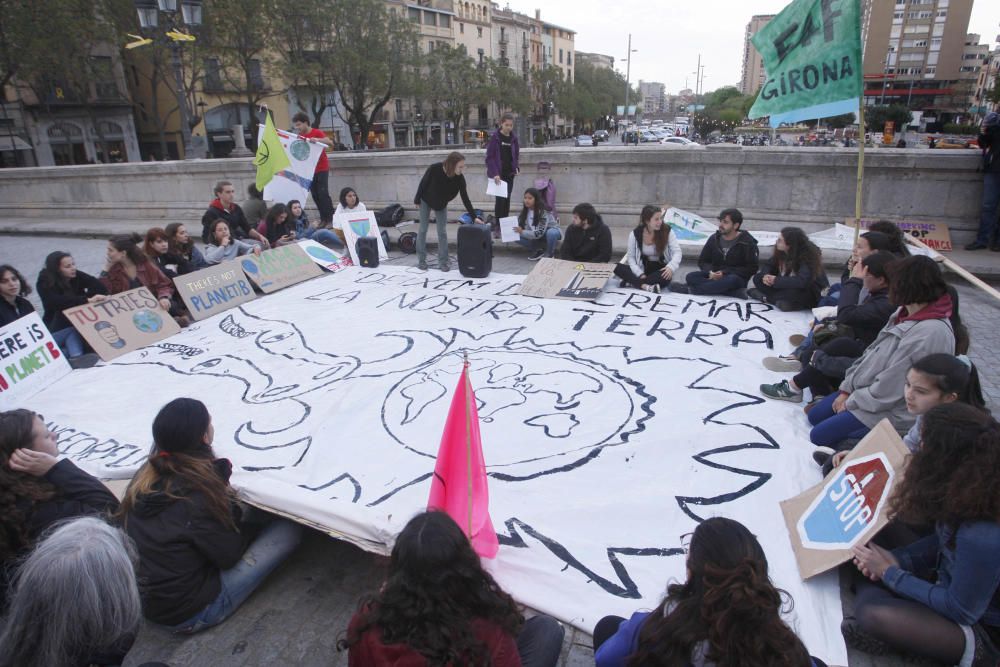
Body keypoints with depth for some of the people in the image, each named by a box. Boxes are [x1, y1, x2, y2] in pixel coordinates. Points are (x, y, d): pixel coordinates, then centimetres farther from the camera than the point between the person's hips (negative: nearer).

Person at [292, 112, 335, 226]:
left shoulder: (317, 132, -9)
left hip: (322, 168, -6)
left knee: (323, 193, -11)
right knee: (315, 195, 3)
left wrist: (317, 139, -34)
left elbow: (331, 143, -21)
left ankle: (331, 219, -8)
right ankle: (323, 219, 8)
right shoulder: (300, 136, 9)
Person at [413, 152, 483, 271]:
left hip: (442, 204, 2)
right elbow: (423, 183, -18)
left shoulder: (460, 178, -26)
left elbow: (465, 198, -19)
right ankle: (421, 260, 14)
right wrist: (417, 200, -9)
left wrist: (474, 216, -22)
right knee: (423, 230, 4)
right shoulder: (434, 169, -34)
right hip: (426, 201, -2)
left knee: (442, 232, 0)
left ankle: (443, 261, 8)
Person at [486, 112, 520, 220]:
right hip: (498, 174, -5)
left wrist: (516, 168, 1)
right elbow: (489, 157, -10)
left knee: (507, 199, 7)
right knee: (500, 199, -9)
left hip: (509, 173, 5)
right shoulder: (495, 137, -7)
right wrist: (494, 173, -20)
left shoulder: (513, 138, 7)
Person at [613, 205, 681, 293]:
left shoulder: (667, 231, -9)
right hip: (644, 268, 2)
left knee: (665, 277, -39)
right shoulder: (635, 234, -7)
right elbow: (631, 257, -4)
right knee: (617, 268, -24)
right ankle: (646, 286, -39)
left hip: (661, 269, -1)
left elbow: (677, 251, -11)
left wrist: (671, 267, -31)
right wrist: (640, 274, -20)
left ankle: (633, 282, -27)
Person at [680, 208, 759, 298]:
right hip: (714, 277, 4)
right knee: (690, 277, -23)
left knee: (732, 280, -40)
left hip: (735, 278, -4)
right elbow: (703, 261, 10)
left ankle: (689, 290, -37)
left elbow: (751, 268, -8)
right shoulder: (714, 239, 7)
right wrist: (710, 272, -14)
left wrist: (725, 273, -19)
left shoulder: (747, 243, -5)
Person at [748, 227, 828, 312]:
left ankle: (766, 297, -15)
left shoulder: (807, 256, -29)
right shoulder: (781, 252, -9)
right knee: (758, 278, -4)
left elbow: (802, 281, -41)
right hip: (789, 287, 7)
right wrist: (765, 275, -22)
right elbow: (770, 266, 2)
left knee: (793, 293, -41)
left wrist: (776, 280, -33)